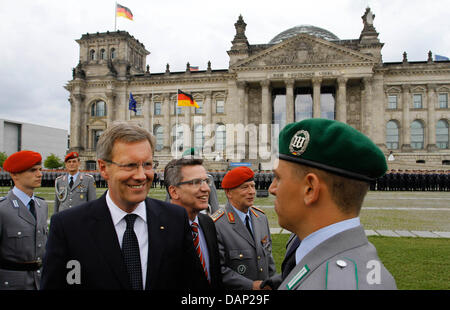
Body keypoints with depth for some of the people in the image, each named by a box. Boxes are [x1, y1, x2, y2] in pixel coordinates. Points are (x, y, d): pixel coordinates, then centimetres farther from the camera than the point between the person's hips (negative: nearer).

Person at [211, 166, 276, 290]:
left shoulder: (261, 217, 0)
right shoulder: (216, 225, -21)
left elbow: (268, 254, 9)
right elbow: (218, 269, -21)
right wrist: (251, 285, -20)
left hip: (264, 287, 6)